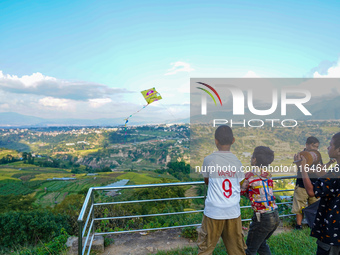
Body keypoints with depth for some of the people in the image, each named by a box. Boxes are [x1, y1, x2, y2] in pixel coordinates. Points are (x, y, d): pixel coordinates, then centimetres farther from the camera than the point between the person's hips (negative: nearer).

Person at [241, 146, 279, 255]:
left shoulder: (249, 175, -15)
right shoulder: (268, 174, 5)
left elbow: (241, 192, 0)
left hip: (262, 218, -7)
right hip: (275, 217, 7)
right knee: (261, 244, 29)